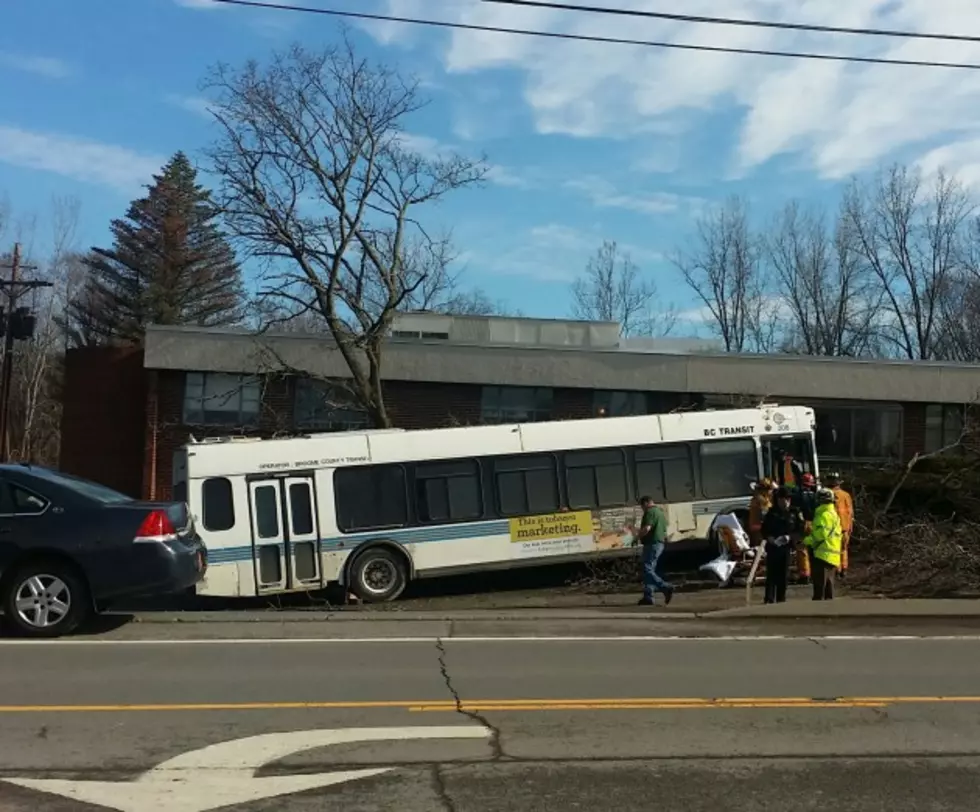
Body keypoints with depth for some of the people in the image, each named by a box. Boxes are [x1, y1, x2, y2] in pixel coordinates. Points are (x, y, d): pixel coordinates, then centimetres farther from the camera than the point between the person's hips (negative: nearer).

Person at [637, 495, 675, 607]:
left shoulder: (650, 512, -12)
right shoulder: (660, 512, 20)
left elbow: (647, 528, -23)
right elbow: (664, 530, 25)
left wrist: (639, 535, -8)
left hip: (652, 543, -10)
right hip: (660, 542, 10)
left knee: (648, 570, -12)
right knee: (650, 570, 10)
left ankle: (666, 588, -19)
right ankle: (648, 597, 8)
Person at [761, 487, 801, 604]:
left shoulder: (793, 514, 4)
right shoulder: (772, 513, 2)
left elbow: (799, 531, 5)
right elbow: (764, 530, 3)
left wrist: (790, 537, -12)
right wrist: (770, 538, -15)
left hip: (786, 548, 2)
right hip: (772, 547, -2)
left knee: (783, 575, 7)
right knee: (771, 574, -6)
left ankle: (781, 599, 17)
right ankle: (769, 599, -7)